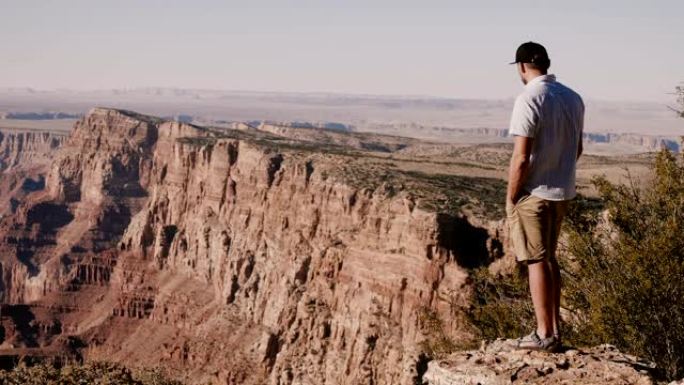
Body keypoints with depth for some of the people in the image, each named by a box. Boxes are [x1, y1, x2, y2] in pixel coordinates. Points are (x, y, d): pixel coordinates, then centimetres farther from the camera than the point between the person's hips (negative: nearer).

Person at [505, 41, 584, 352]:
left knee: (536, 261, 0)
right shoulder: (573, 98, 7)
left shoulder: (529, 99, -17)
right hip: (563, 191, 8)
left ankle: (544, 335, 4)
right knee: (549, 258, 17)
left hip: (533, 193, -8)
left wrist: (510, 198, -10)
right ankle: (554, 329, 21)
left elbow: (521, 157, -19)